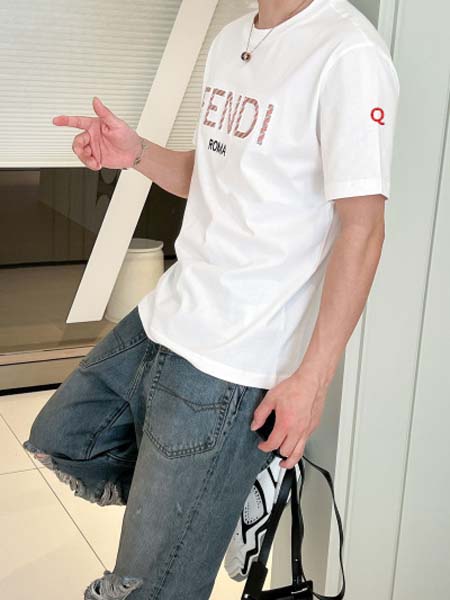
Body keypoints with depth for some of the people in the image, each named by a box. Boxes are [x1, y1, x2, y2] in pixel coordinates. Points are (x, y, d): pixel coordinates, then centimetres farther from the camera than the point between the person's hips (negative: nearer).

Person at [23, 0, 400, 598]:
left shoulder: (348, 53, -17)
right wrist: (136, 153, 0)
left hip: (229, 363, -9)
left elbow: (362, 228, -18)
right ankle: (221, 496, 28)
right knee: (59, 439, 23)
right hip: (165, 316, 9)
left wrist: (312, 379, -19)